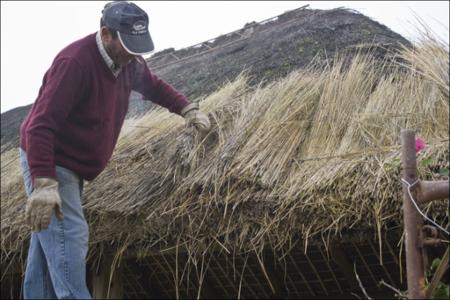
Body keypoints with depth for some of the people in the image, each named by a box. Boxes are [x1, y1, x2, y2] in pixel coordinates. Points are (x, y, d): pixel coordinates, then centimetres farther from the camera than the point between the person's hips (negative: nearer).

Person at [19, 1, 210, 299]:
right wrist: (43, 184, -37)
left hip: (71, 166, 9)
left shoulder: (128, 62, 0)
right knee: (69, 237, -16)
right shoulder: (75, 61, -27)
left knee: (49, 241, 12)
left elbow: (154, 86, 20)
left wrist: (188, 109, 3)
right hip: (46, 163, -9)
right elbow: (40, 125, -31)